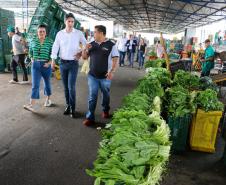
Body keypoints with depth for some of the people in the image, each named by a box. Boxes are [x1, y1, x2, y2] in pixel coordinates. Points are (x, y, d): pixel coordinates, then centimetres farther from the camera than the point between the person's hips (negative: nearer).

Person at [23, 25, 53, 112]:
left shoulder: (50, 42, -3)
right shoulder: (33, 41, 5)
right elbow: (30, 52, 17)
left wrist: (49, 63, -14)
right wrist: (32, 59, 4)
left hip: (46, 65, -1)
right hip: (35, 65, 1)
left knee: (47, 83, 14)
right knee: (35, 85, -6)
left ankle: (48, 99, 35)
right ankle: (31, 105, -10)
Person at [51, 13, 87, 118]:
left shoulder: (79, 33, -3)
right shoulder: (60, 33, 3)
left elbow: (86, 45, 7)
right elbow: (55, 47, 5)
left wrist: (81, 53, -4)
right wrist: (53, 60, 2)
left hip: (73, 63, -3)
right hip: (62, 63, 3)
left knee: (71, 87, -9)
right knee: (65, 87, 9)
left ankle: (73, 109, 1)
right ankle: (68, 105, 22)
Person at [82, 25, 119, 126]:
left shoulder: (111, 45, -6)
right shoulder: (92, 44, 6)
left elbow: (115, 60, -8)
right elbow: (84, 57, 12)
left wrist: (112, 71, -21)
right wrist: (86, 49, -7)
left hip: (105, 76, -2)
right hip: (92, 76, 3)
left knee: (106, 95, 16)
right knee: (92, 97, 1)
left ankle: (105, 110, 40)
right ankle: (90, 117, 7)